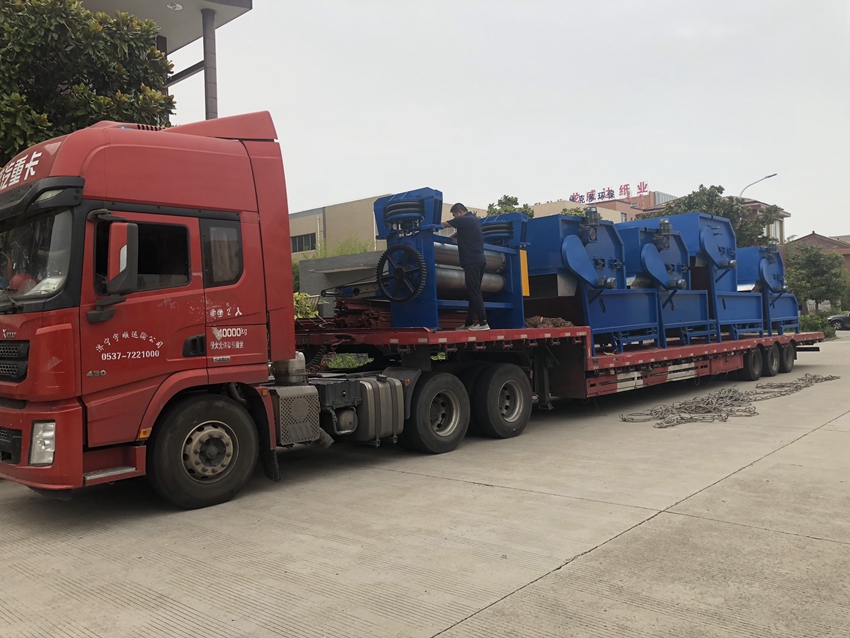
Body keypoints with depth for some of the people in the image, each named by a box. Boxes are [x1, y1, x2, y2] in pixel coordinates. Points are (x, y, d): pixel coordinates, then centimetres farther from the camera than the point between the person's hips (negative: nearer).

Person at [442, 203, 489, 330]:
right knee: (473, 293, 9)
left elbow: (444, 224, 3)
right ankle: (469, 323, 11)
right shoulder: (474, 219, 20)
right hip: (479, 260, 9)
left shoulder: (463, 220, -6)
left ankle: (483, 323, -16)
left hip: (471, 261, -9)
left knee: (474, 293, -11)